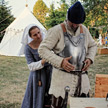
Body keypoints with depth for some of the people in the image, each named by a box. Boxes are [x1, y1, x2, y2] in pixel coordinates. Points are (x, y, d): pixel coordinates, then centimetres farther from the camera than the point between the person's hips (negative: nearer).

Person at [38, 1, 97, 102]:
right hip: (62, 77, -5)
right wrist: (60, 62, -23)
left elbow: (92, 46, 24)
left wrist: (89, 58, 3)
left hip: (81, 77, 5)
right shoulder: (57, 30, -8)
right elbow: (42, 49, -12)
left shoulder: (84, 29, 9)